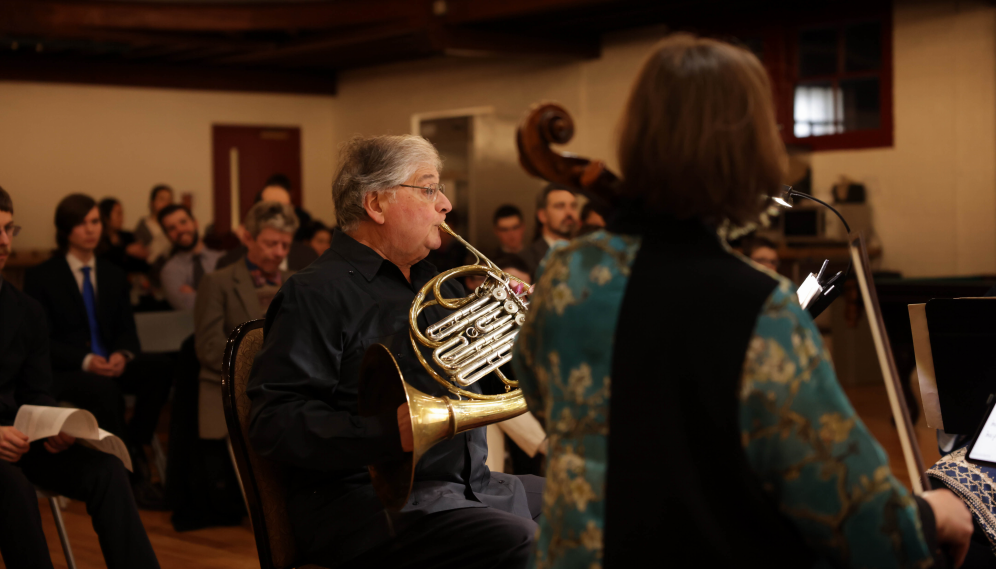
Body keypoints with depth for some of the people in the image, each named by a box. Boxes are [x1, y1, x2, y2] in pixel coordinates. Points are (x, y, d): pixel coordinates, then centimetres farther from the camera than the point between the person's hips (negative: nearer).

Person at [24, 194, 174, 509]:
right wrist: (85, 361, -21)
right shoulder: (41, 277, 3)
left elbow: (126, 329, 13)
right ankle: (136, 472, -30)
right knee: (104, 389, -39)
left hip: (110, 364, 5)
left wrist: (122, 355, -13)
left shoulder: (113, 275, 19)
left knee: (161, 367, -27)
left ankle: (135, 443, -19)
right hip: (64, 372, -5)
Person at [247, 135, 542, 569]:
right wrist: (390, 432, -29)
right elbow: (272, 423, -18)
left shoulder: (434, 284, 20)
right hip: (366, 499, -9)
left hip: (467, 486, 9)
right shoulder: (318, 293, -9)